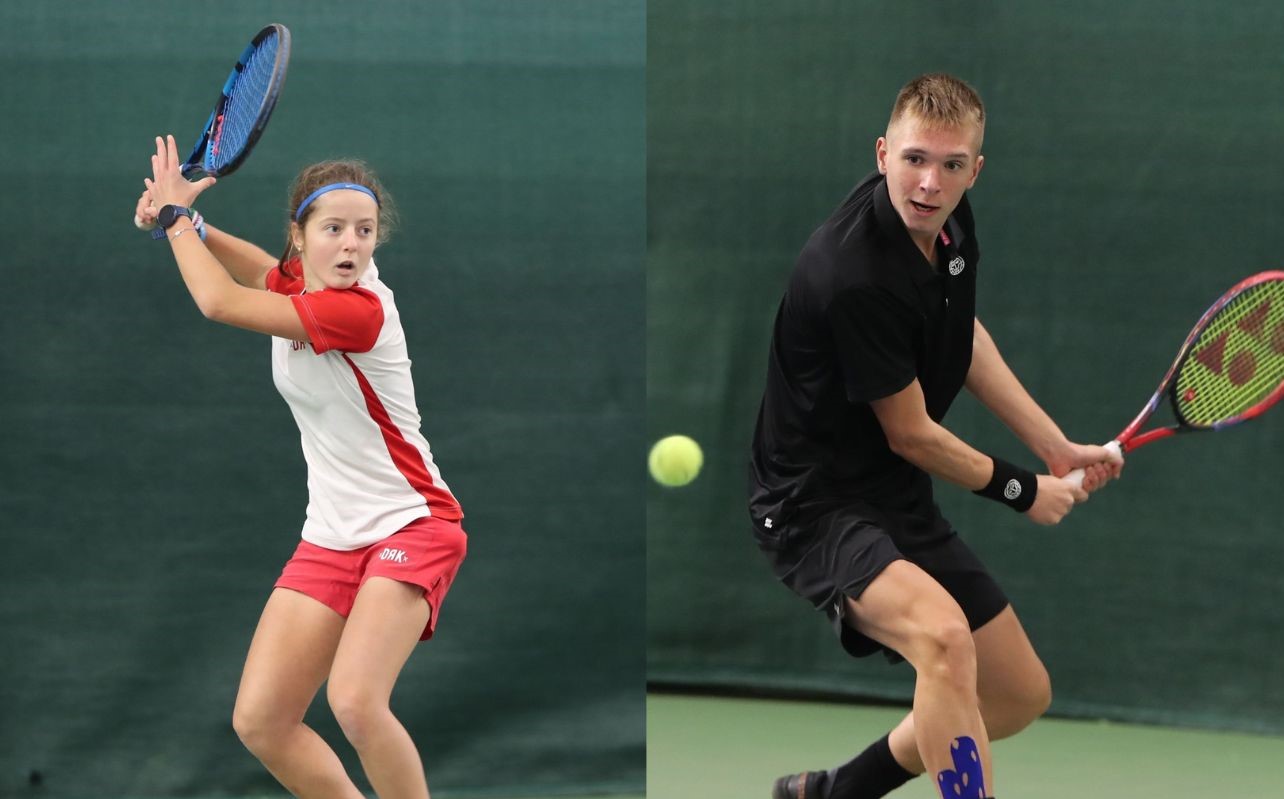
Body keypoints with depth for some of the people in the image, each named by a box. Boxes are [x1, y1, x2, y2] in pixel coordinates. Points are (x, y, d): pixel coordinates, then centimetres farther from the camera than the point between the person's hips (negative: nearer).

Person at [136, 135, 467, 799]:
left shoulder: (361, 308, -21)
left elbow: (219, 301, -23)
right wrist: (184, 221, 9)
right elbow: (262, 267, 28)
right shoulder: (293, 285, 2)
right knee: (258, 721, -4)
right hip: (331, 539, 8)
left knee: (354, 701, -29)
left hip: (411, 526, -8)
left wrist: (174, 216, -7)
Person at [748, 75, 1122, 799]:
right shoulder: (855, 276, -28)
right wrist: (1023, 491, -2)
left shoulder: (950, 219, -2)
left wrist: (1056, 446, 14)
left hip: (898, 499, 9)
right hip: (817, 502, -9)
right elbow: (912, 436, -16)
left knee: (1023, 694, 14)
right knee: (945, 635, -38)